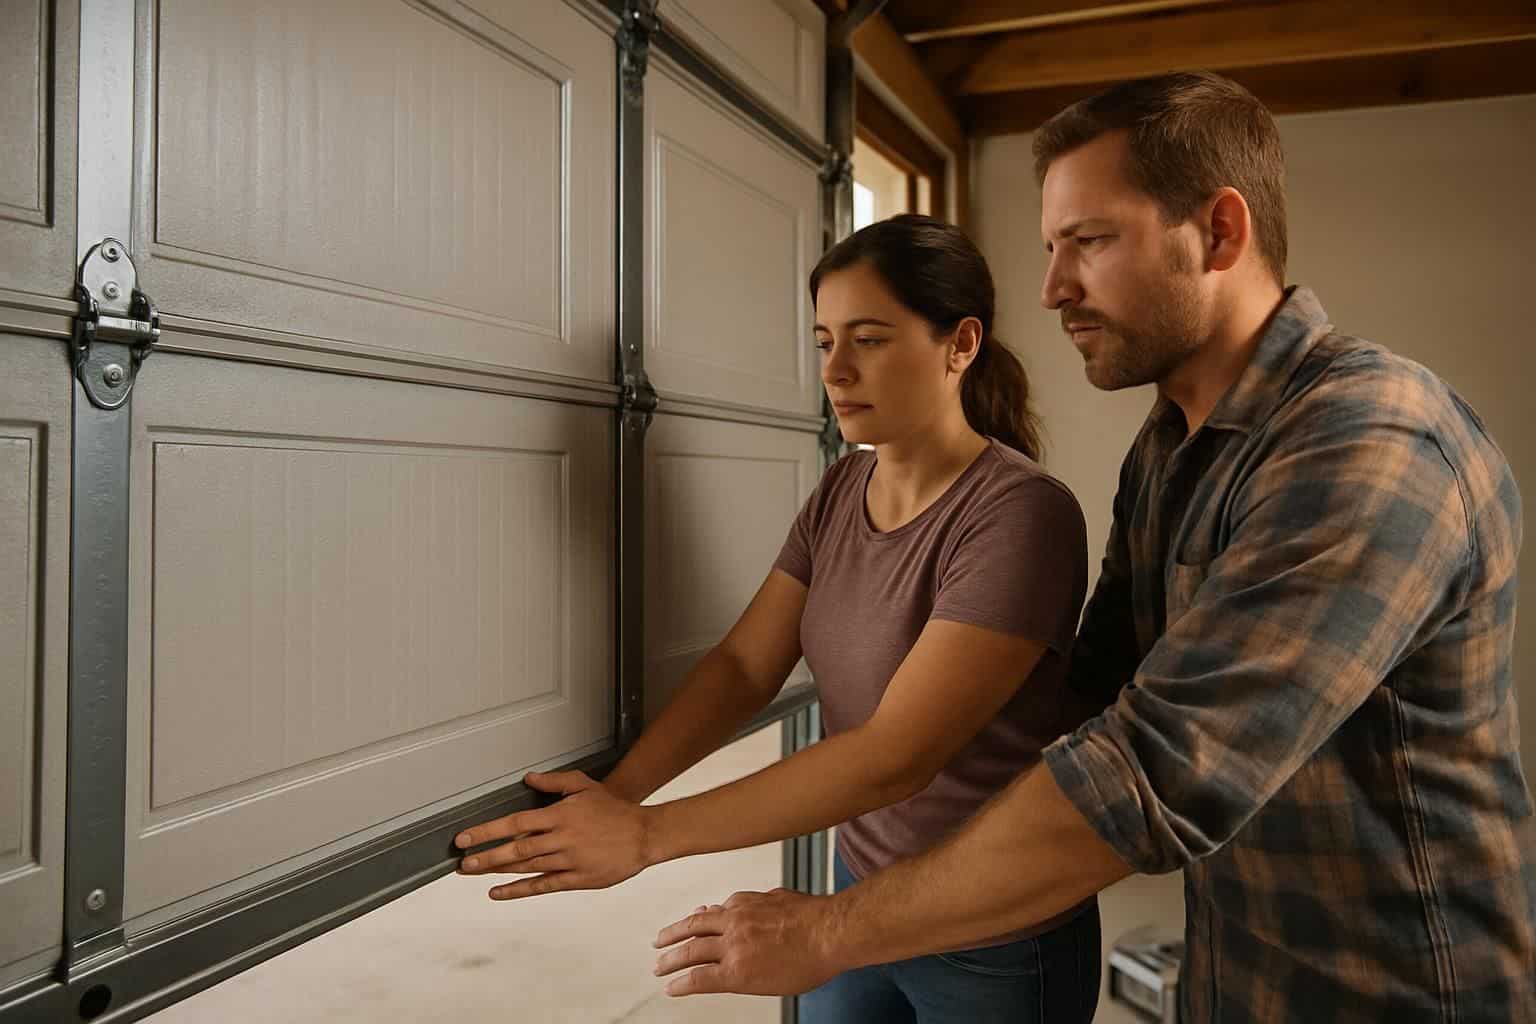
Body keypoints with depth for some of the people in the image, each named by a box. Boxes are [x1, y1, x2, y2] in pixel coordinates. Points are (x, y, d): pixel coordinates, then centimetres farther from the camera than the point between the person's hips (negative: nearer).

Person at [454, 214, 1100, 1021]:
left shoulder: (1021, 515, -24)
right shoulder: (842, 489, -1)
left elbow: (895, 755, -29)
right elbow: (744, 665, -5)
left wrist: (646, 834, -29)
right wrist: (611, 796, -18)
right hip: (859, 889, 6)